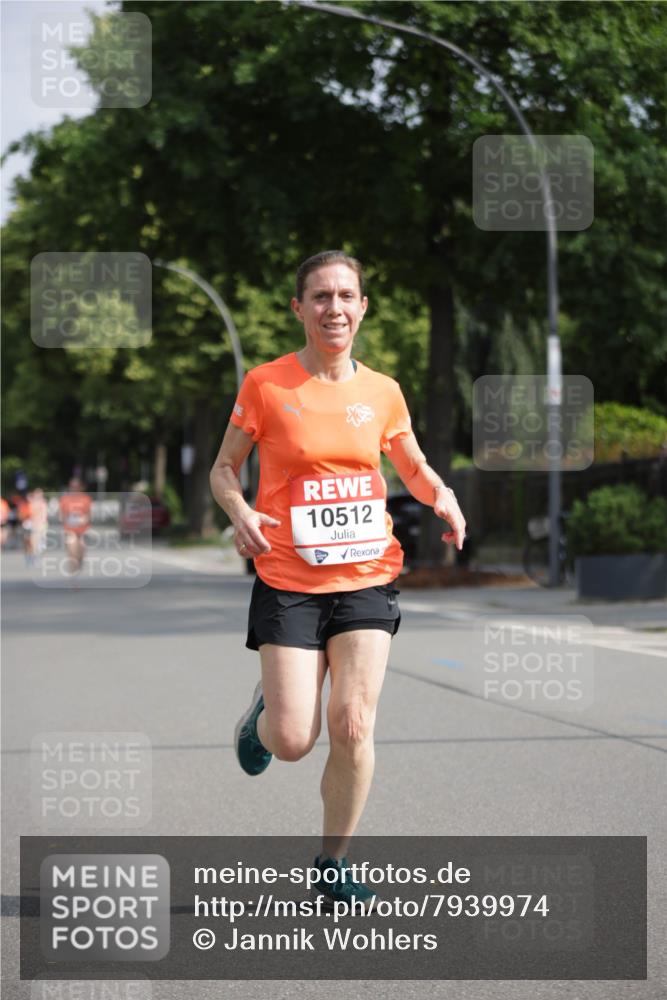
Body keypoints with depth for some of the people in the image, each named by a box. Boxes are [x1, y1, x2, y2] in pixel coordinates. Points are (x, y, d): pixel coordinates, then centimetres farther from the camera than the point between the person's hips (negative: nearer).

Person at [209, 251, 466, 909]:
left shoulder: (382, 391, 5)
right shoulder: (265, 384, -3)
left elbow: (415, 469, 19)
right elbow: (223, 468, 6)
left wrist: (441, 498, -3)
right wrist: (239, 512, -15)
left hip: (367, 578, 2)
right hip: (288, 583, -2)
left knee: (353, 727, -8)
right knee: (292, 741, -7)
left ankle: (333, 866, 11)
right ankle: (263, 715, 32)